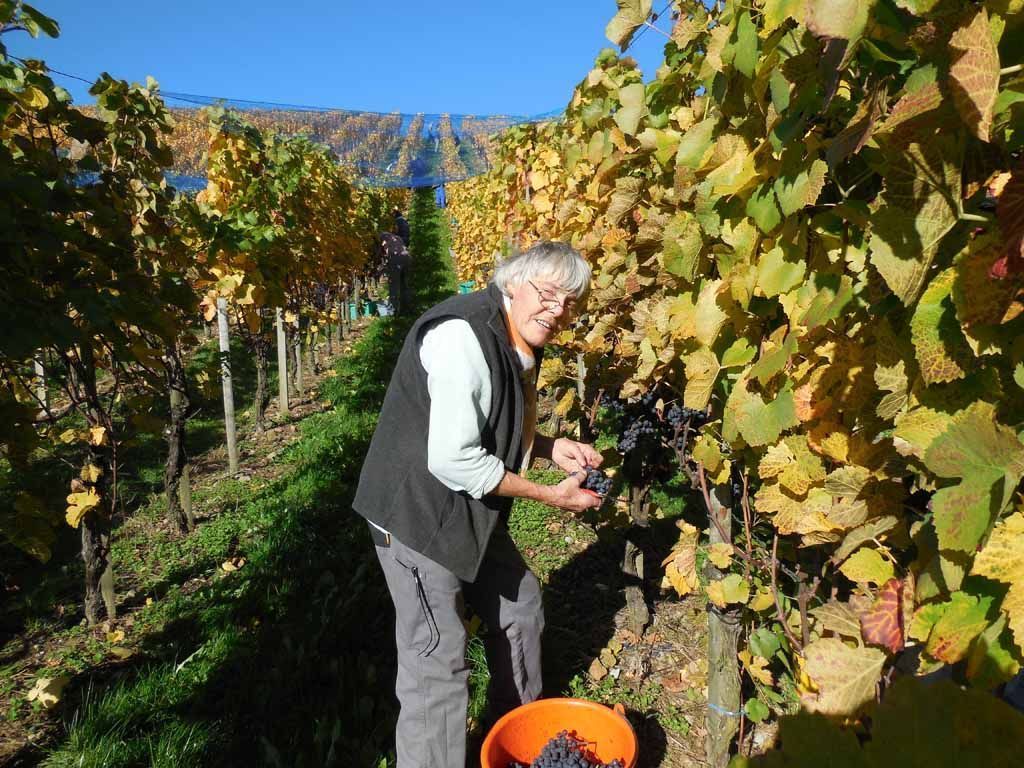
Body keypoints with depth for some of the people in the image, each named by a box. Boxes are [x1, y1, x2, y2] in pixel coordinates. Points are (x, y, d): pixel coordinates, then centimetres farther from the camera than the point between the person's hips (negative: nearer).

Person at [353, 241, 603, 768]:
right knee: (437, 657, -5)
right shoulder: (462, 336, -26)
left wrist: (551, 447, 0)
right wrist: (549, 496, -19)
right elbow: (454, 462, -29)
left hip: (472, 510, 10)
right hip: (418, 512, -10)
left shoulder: (519, 344, 4)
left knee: (520, 603, 21)